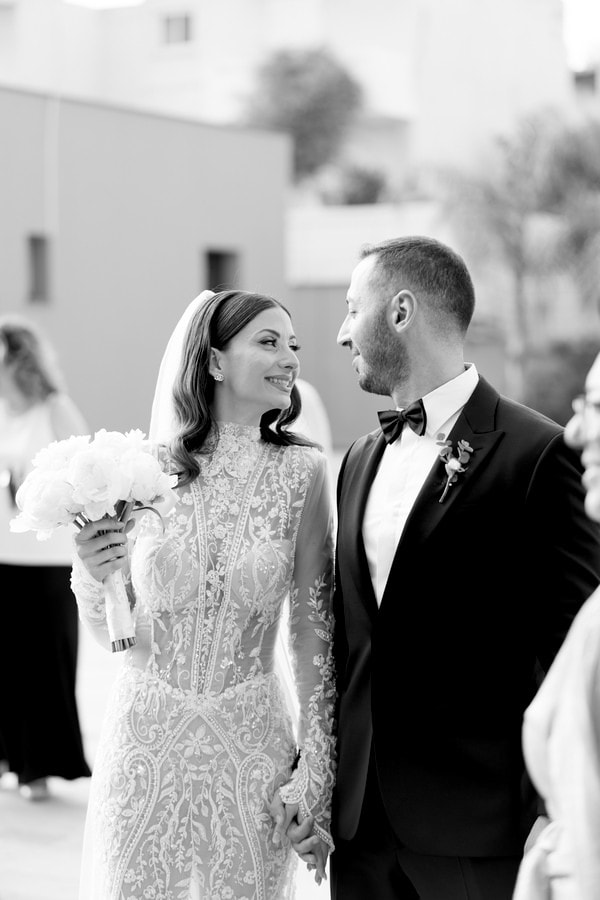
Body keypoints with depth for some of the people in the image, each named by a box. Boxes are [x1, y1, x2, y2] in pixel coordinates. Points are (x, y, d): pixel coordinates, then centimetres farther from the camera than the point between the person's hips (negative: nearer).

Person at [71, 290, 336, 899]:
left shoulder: (300, 471, -5)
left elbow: (314, 629, -3)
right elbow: (111, 633, 5)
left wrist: (317, 772, -6)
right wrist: (91, 578, -15)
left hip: (251, 742, 0)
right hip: (145, 738, 0)